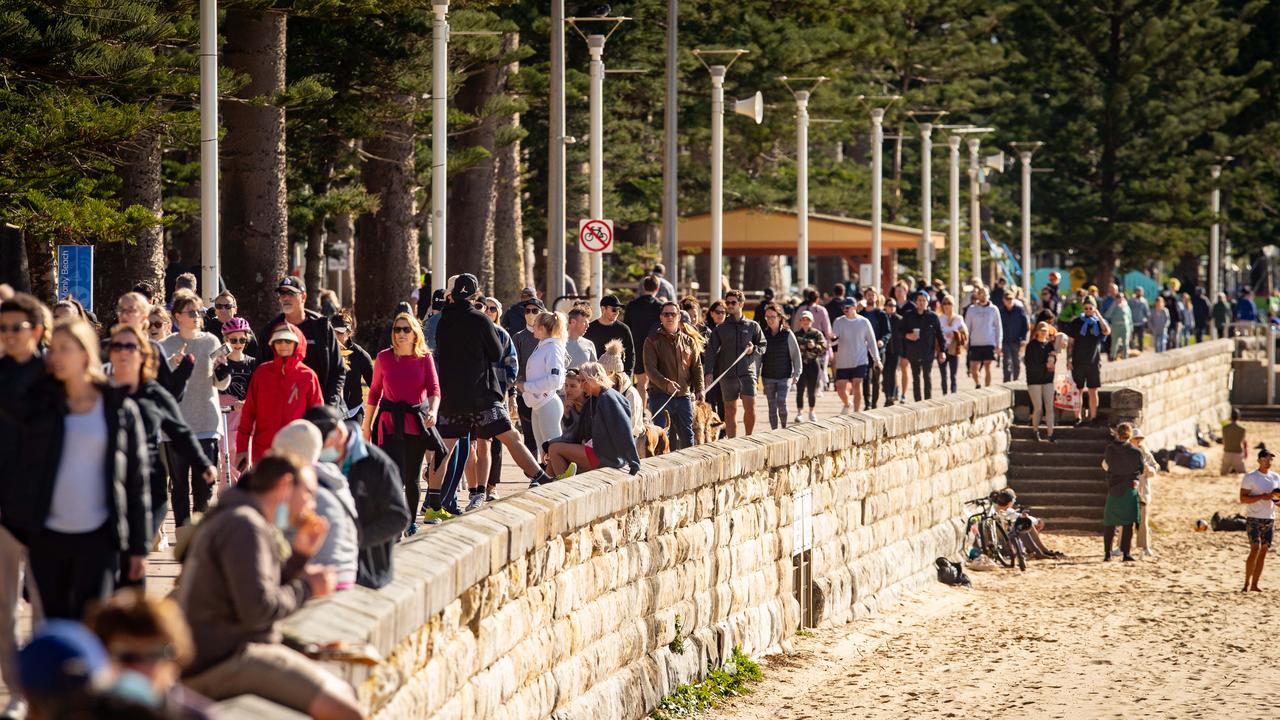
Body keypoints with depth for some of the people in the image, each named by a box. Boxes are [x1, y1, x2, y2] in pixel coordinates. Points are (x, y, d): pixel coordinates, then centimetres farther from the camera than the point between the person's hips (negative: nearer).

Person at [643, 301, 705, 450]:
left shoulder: (689, 341, 13)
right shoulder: (653, 341, 1)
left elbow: (697, 367, 12)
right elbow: (650, 369, -9)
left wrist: (699, 389, -4)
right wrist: (666, 383, -26)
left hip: (684, 395, 4)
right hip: (660, 395, -4)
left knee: (687, 435, 8)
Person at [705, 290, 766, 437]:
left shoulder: (752, 326, 9)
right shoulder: (720, 329, 8)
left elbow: (763, 346, 14)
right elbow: (711, 351, 2)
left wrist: (754, 350, -9)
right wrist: (709, 372, -10)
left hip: (747, 372, -1)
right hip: (727, 375, 1)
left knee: (750, 407, -12)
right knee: (730, 410, 4)